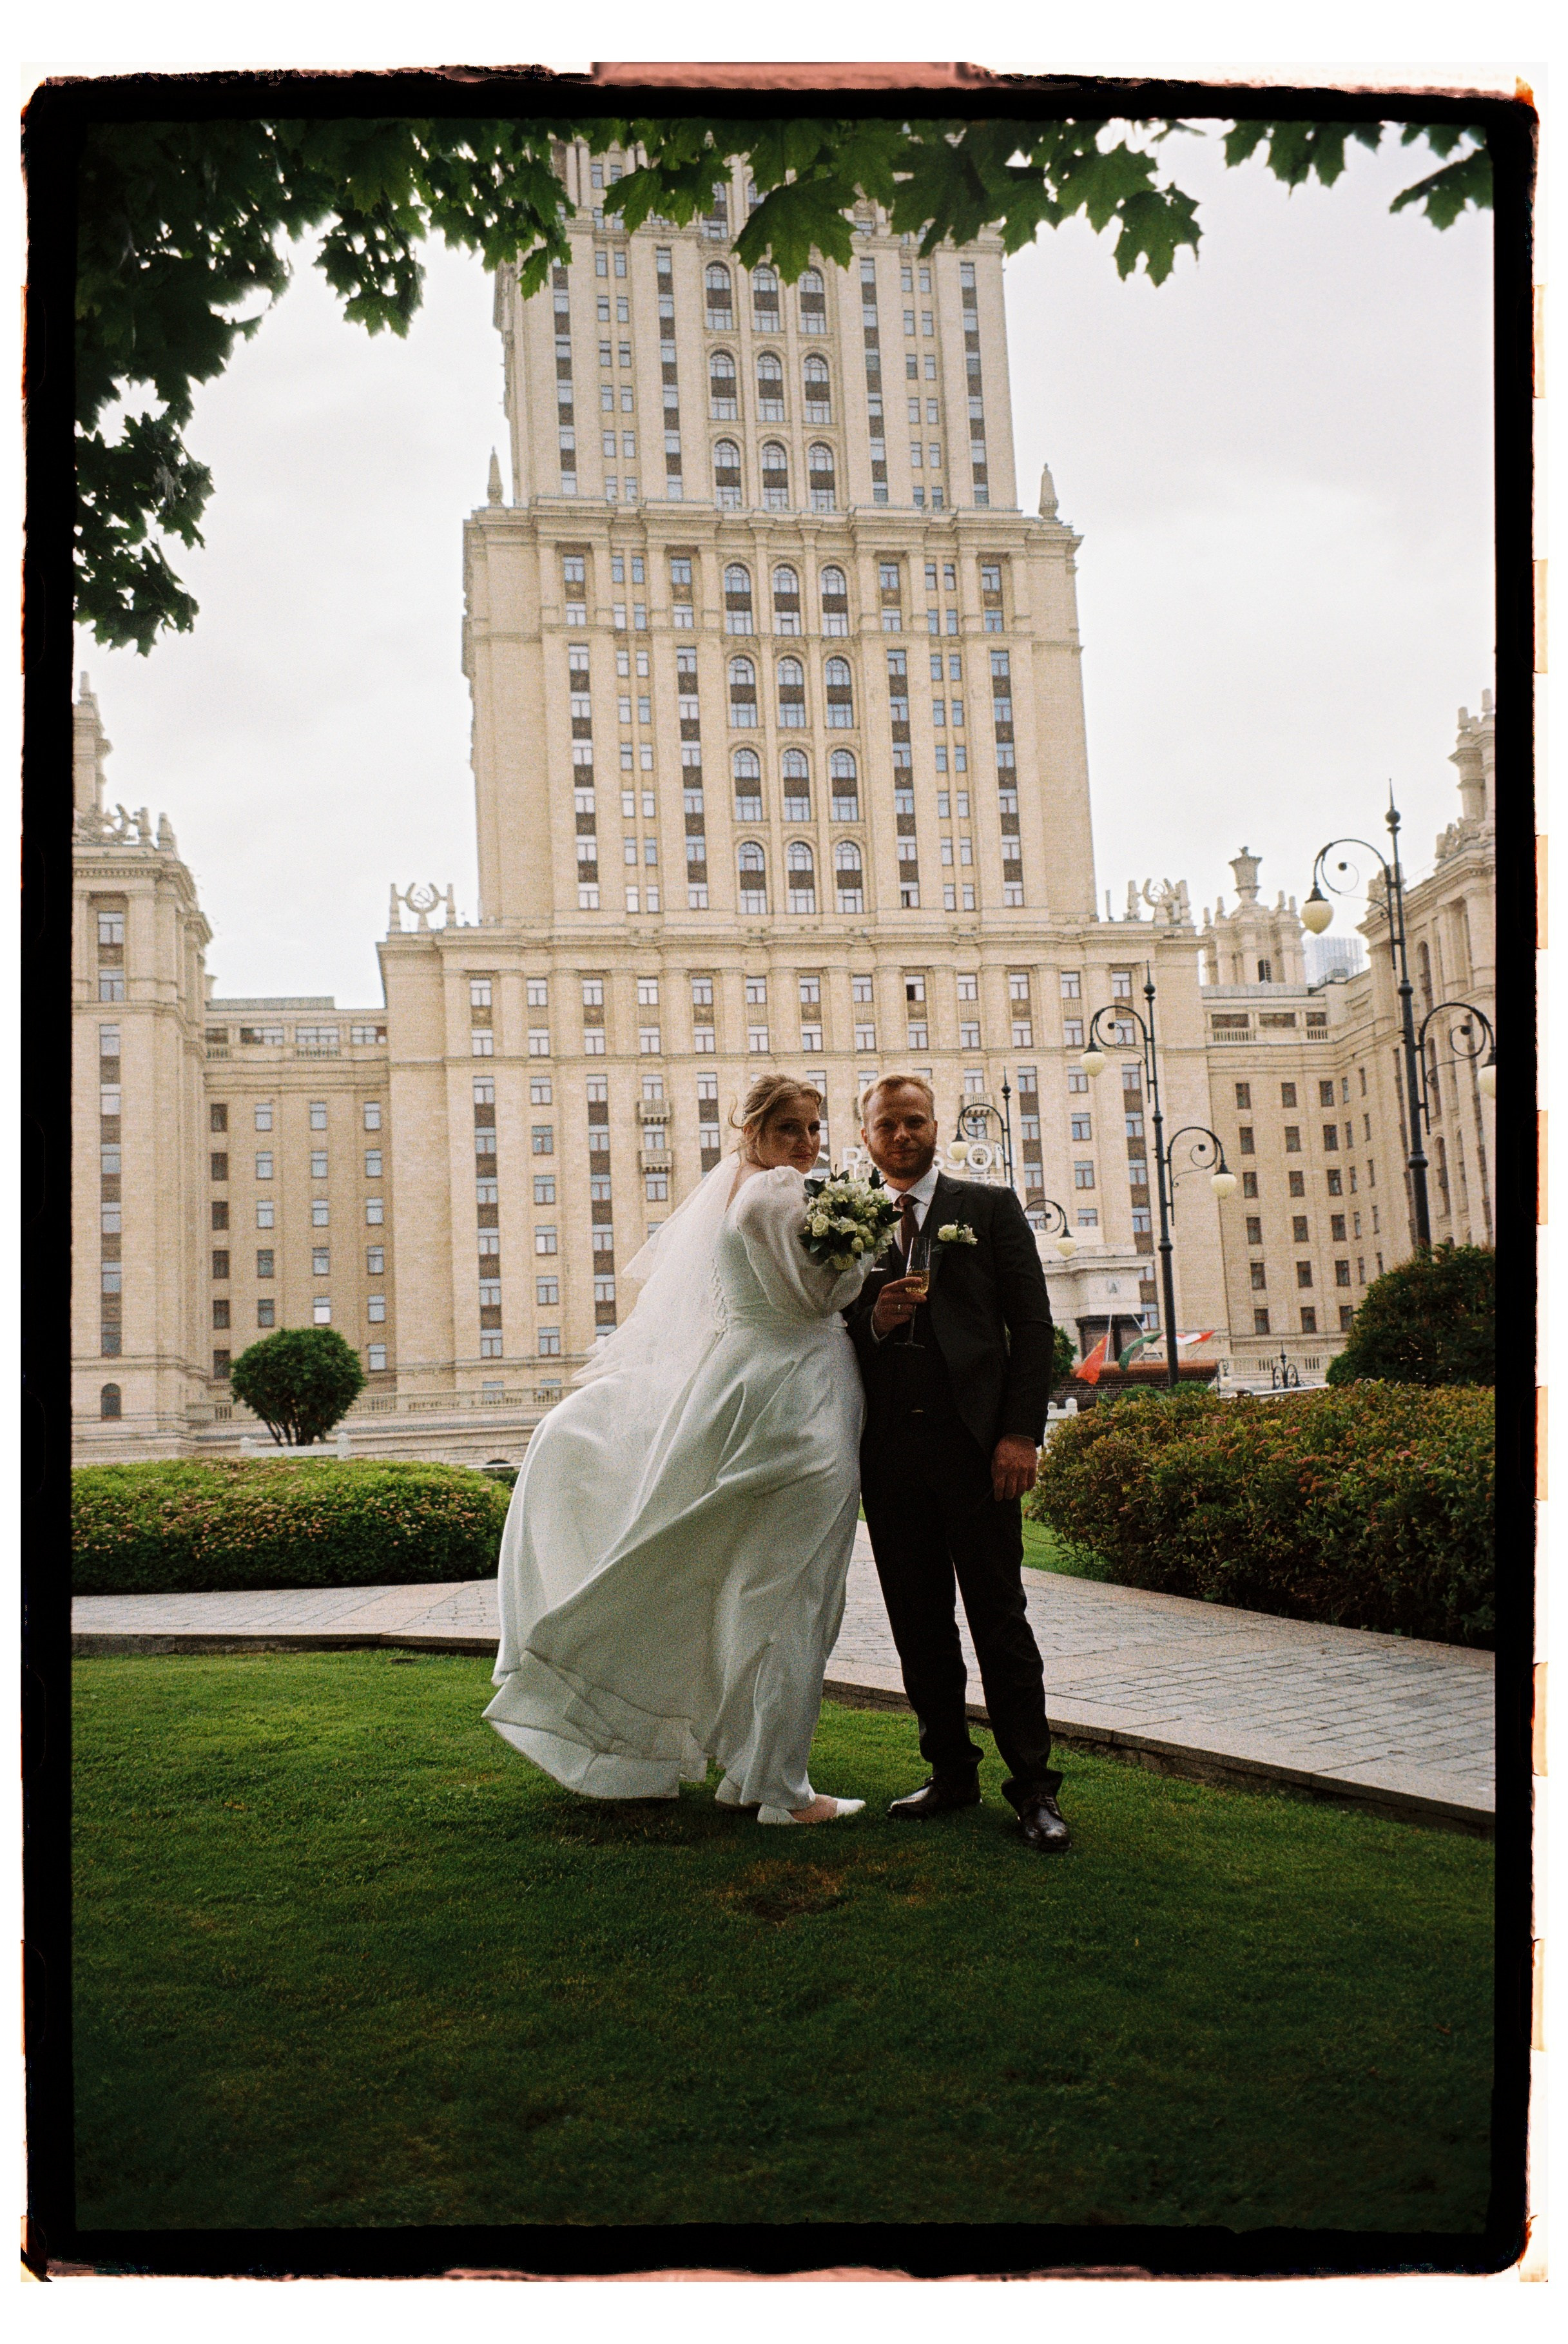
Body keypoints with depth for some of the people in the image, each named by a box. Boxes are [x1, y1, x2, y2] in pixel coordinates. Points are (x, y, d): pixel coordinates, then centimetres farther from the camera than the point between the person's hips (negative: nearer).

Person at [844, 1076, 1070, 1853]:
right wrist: (873, 1321, -10)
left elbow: (1031, 1323, 1)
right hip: (888, 1449, 3)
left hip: (972, 1439, -3)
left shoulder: (990, 1207, 7)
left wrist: (1022, 1432, -9)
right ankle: (951, 1771, 21)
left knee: (999, 1614, -1)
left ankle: (1033, 1786, 7)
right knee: (918, 1623, 9)